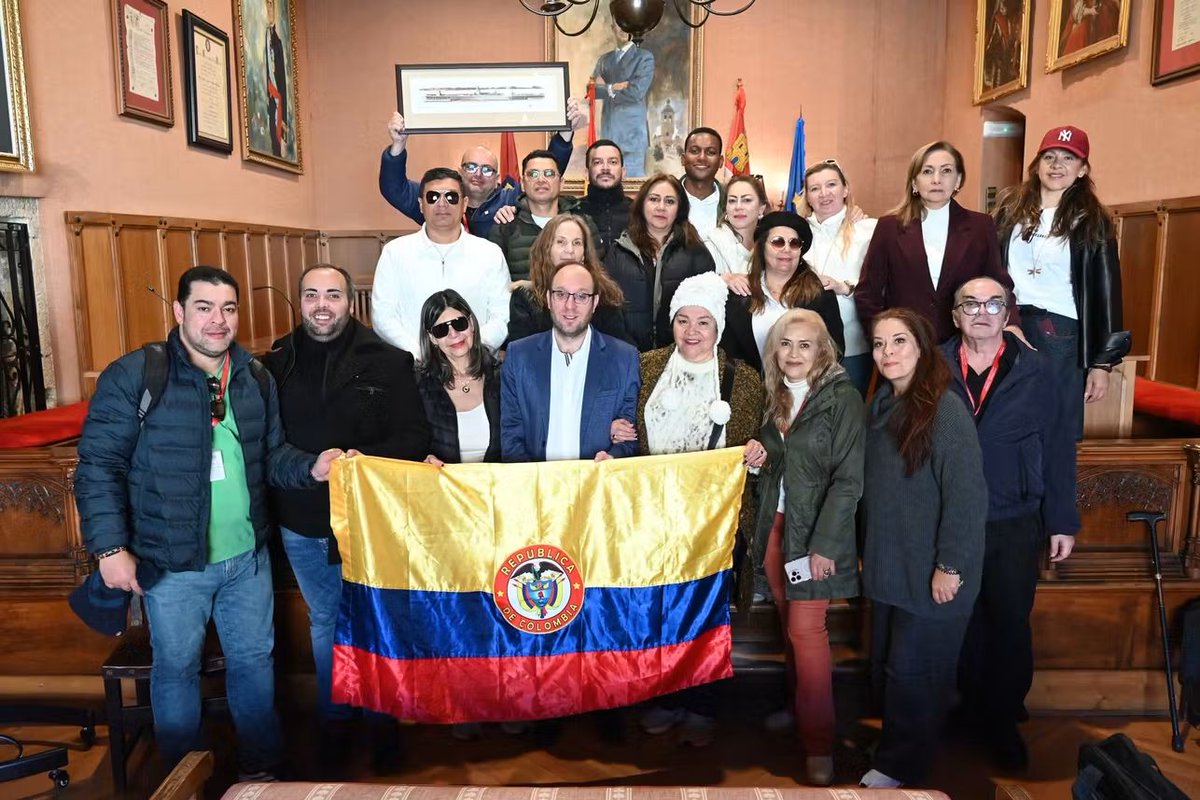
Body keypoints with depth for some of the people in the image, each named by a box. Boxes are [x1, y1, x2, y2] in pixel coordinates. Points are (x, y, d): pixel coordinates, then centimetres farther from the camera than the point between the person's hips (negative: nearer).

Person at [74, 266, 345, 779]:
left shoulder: (255, 379, 4)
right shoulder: (133, 376, -11)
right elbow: (99, 465, -10)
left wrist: (310, 468, -9)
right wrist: (110, 547, -14)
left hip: (248, 558, 4)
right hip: (172, 564, -4)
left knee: (254, 661, 16)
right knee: (176, 669, 14)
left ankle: (262, 769, 37)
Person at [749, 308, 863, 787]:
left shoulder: (841, 398, -10)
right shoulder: (776, 398, 9)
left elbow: (848, 478, -14)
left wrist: (824, 544, -18)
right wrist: (758, 461, -3)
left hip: (816, 530, -6)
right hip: (776, 523, 6)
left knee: (805, 629, -6)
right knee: (790, 623, 13)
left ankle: (818, 742, 5)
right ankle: (797, 708, 30)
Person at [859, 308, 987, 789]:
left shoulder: (944, 408, -18)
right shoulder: (881, 407, 7)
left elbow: (967, 495, -20)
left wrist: (950, 566, -18)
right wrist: (870, 551, 14)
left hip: (931, 574, -7)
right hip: (888, 566, 7)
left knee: (913, 672, 6)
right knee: (885, 666, 16)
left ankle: (901, 767, 25)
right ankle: (894, 745, 36)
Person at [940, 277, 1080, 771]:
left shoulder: (1035, 370, -2)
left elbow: (1057, 447, -1)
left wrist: (1063, 522, -2)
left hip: (1015, 525, 0)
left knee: (1012, 626, 9)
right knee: (965, 624, 15)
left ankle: (1002, 721, 28)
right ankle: (972, 712, 34)